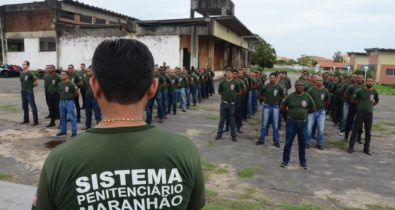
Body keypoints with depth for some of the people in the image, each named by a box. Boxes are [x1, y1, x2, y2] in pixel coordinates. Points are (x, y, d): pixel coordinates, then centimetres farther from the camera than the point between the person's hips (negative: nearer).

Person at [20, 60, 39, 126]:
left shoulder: (30, 74, -12)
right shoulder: (21, 73, 9)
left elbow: (36, 83, -12)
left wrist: (30, 86, 0)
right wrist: (24, 87, 9)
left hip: (29, 92, -8)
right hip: (23, 92, 8)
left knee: (33, 107, -5)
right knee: (24, 106, 15)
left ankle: (35, 121, -2)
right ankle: (26, 120, 28)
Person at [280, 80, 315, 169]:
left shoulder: (307, 97, -2)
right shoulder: (290, 96, -4)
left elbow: (313, 109, 8)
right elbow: (282, 107, 5)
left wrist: (304, 111, 9)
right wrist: (291, 110, 4)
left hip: (303, 123, 1)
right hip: (291, 122, -1)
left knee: (302, 143, 11)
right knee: (288, 142, 4)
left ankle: (303, 161, 25)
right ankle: (285, 160, 16)